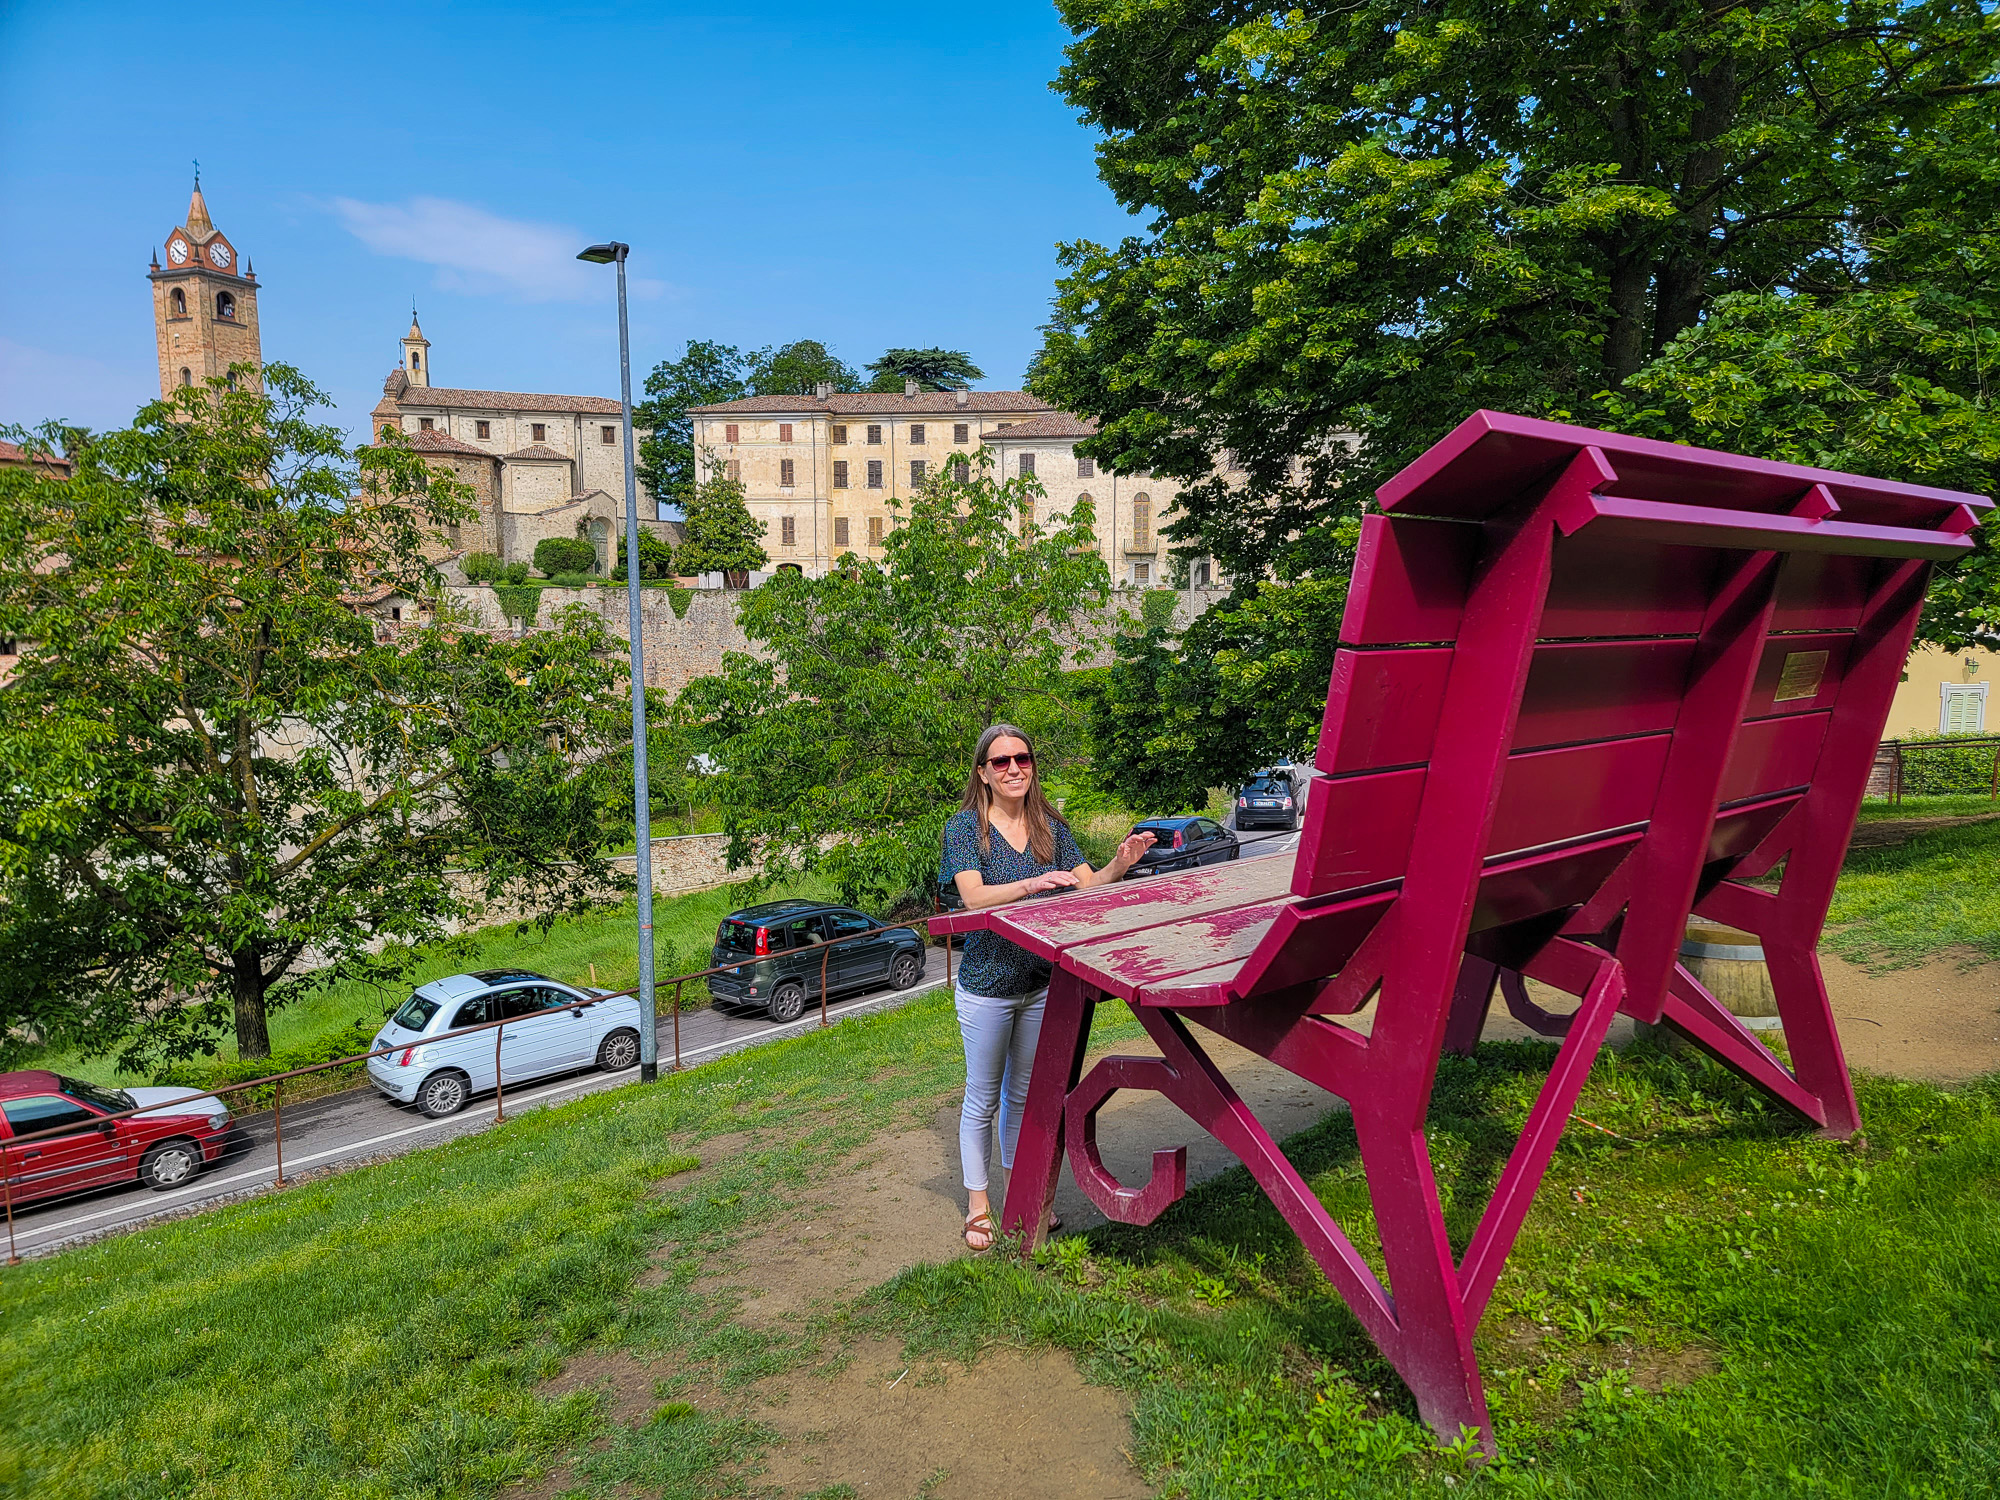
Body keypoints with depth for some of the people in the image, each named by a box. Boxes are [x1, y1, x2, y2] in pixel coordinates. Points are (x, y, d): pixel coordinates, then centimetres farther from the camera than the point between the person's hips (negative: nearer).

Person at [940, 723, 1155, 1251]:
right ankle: (977, 1204, 22)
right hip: (987, 984, -4)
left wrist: (1119, 864, -21)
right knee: (983, 1098, 8)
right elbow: (974, 897, -23)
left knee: (1024, 1094, 17)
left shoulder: (1050, 826, 2)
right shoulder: (964, 827, -11)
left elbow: (1087, 887, -1)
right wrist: (1033, 883, -37)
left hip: (1042, 982, 4)